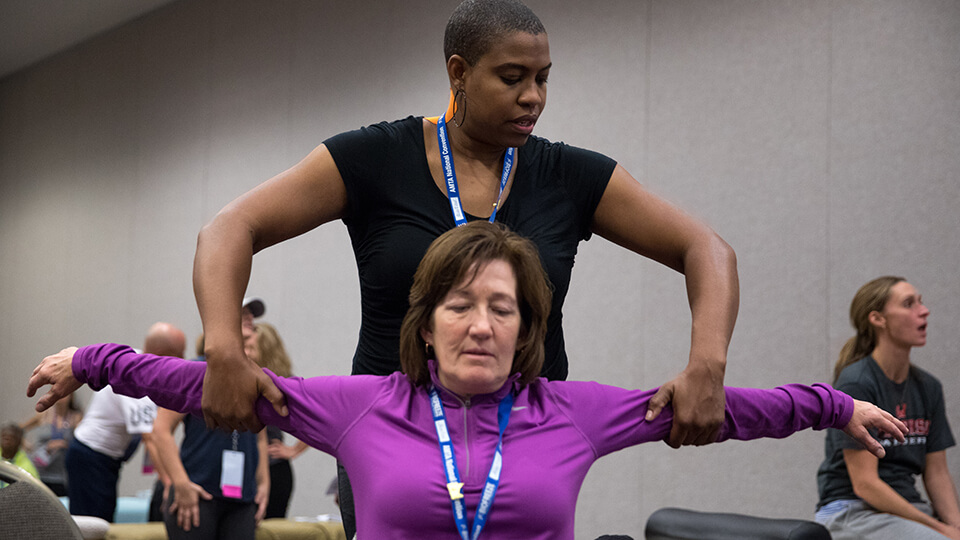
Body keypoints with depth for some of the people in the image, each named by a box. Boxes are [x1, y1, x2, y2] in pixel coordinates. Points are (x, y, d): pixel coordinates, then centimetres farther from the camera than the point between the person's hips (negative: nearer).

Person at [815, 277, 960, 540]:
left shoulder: (928, 387, 9)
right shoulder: (855, 384, -11)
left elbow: (937, 473, 10)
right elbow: (865, 483, -14)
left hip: (909, 507, 7)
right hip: (852, 511, -7)